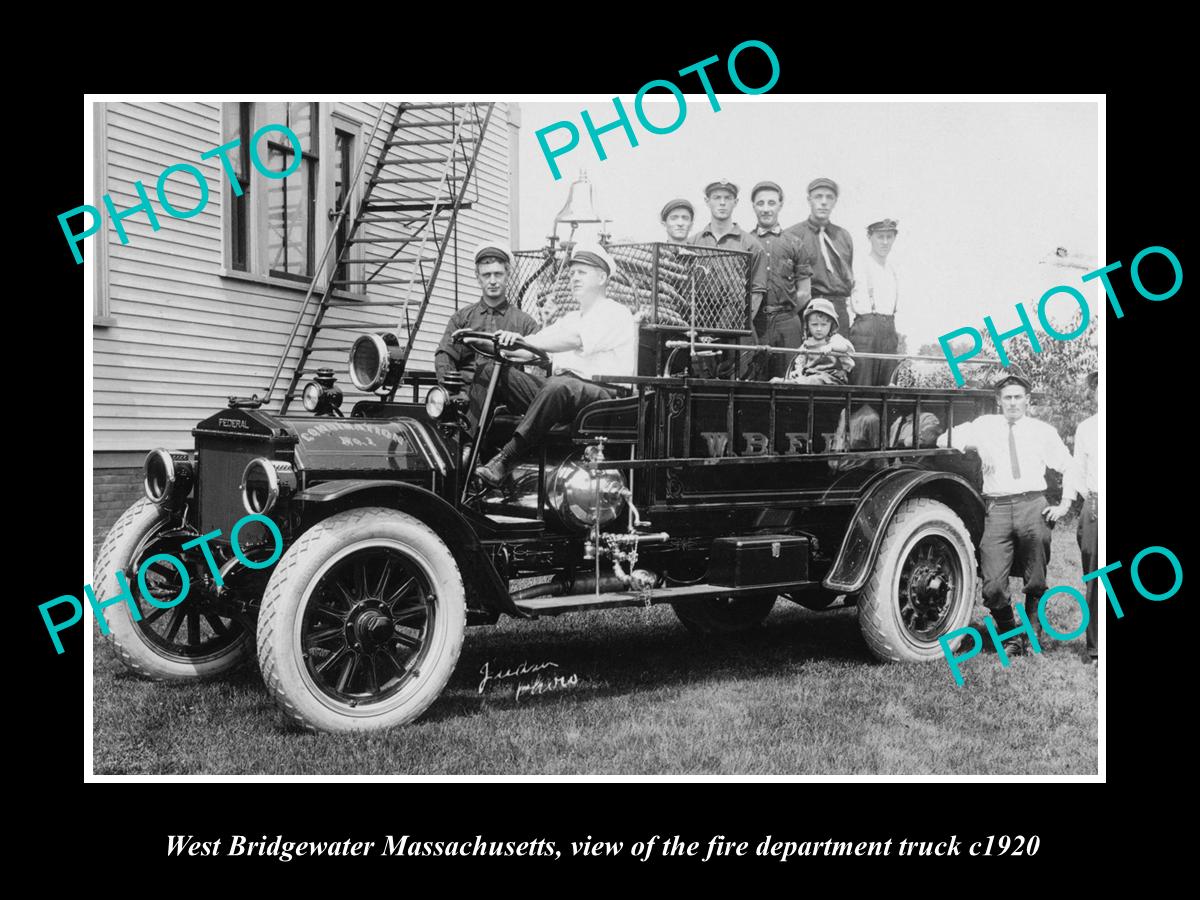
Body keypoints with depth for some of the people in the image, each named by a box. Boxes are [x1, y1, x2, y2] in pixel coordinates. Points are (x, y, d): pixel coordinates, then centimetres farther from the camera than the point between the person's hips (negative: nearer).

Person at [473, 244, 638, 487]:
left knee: (559, 385, -42)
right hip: (556, 389, 8)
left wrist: (523, 340, -26)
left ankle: (506, 459, -44)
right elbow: (530, 352, 16)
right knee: (489, 371, -7)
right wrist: (496, 345, -4)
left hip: (604, 394, -8)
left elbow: (574, 340, -16)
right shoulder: (571, 319, 31)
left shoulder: (616, 314, 4)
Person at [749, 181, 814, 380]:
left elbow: (803, 292, 13)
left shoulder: (794, 243, 13)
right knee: (752, 381, -3)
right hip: (752, 321, -1)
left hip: (787, 321, 1)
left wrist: (788, 311, 4)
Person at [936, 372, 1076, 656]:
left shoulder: (1043, 431, 12)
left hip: (1033, 507, 0)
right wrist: (980, 447, 2)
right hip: (997, 509, 0)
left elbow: (1072, 470, 15)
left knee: (1036, 583, 1)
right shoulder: (984, 426, 15)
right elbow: (944, 440, 15)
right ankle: (1010, 637, 15)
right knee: (993, 586, -6)